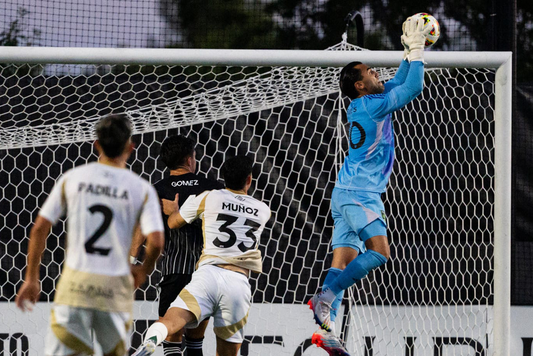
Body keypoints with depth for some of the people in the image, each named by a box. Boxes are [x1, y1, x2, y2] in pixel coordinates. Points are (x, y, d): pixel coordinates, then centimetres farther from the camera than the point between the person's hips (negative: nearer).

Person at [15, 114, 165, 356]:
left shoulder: (72, 178, 3)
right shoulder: (142, 189, -1)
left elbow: (40, 229, 3)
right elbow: (156, 243, -10)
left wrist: (31, 279, 12)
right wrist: (143, 271, 11)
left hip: (75, 282, 0)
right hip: (115, 288, 0)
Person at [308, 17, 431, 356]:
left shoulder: (367, 105, 18)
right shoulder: (371, 105, -9)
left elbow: (399, 84, 32)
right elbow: (413, 87, -9)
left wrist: (410, 52, 25)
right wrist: (416, 50, 1)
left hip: (349, 194, 10)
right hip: (358, 193, -10)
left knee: (344, 261, 0)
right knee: (379, 252, -20)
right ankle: (326, 296, -23)